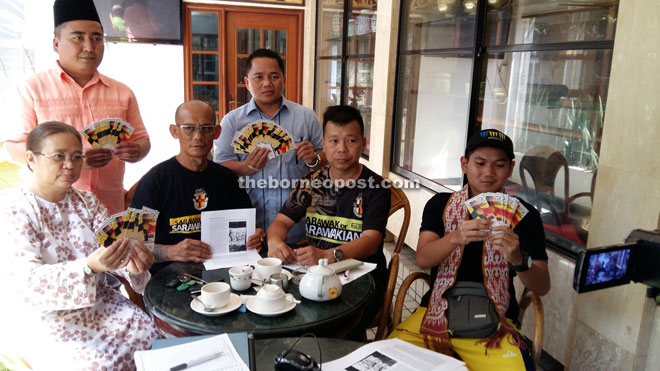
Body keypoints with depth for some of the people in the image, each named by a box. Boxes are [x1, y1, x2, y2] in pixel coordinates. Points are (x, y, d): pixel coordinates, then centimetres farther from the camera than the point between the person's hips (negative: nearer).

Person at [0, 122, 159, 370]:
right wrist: (89, 266, -41)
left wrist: (133, 261, -30)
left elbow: (114, 246, -4)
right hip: (42, 318, -5)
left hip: (98, 304, 5)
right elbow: (25, 283, -24)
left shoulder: (87, 201, 7)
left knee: (152, 335, -11)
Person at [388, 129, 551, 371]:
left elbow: (542, 287, -2)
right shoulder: (440, 204, 6)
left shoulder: (523, 214, 2)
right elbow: (422, 259, -9)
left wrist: (519, 259, -25)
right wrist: (455, 238, -29)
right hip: (437, 313, 1)